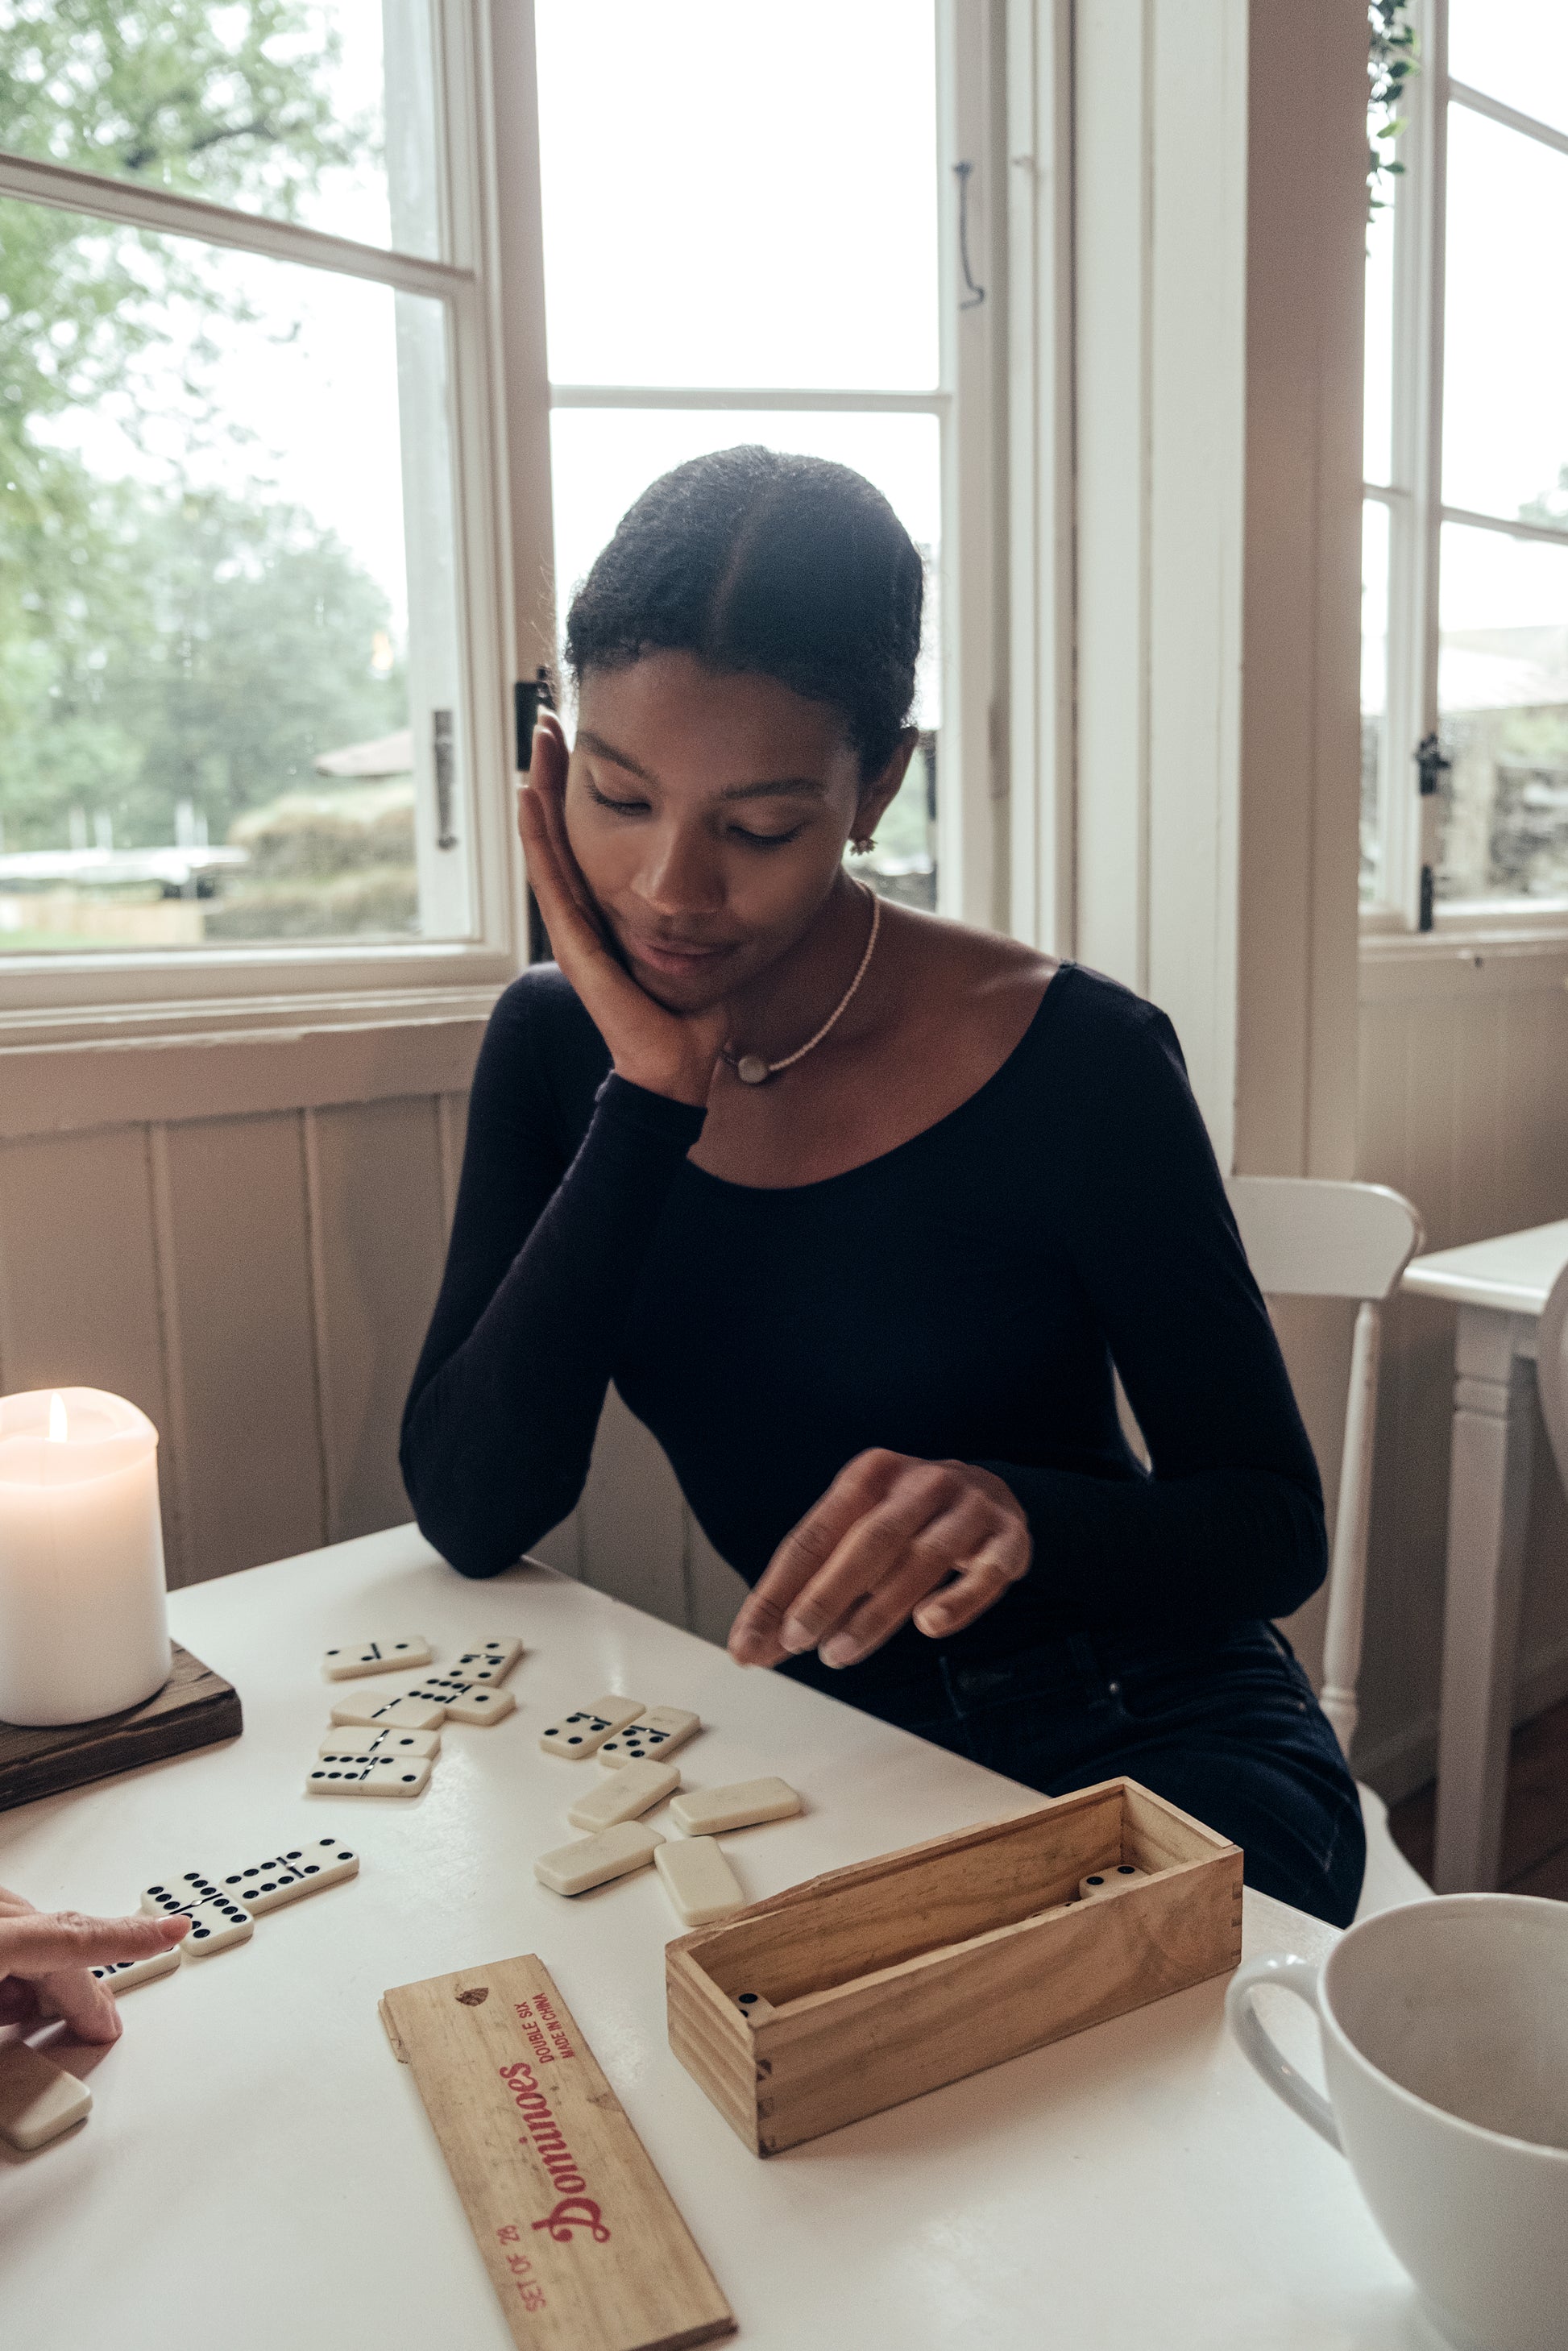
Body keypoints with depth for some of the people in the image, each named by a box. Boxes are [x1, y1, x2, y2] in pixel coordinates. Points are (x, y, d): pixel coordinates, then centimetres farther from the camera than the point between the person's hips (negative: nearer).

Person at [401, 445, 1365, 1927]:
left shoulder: (1077, 1064, -18)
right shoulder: (558, 1045, -6)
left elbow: (1274, 1527, -11)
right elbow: (471, 1516, -14)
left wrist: (1013, 1517, -34)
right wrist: (654, 1098, -22)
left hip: (1141, 1736, -2)